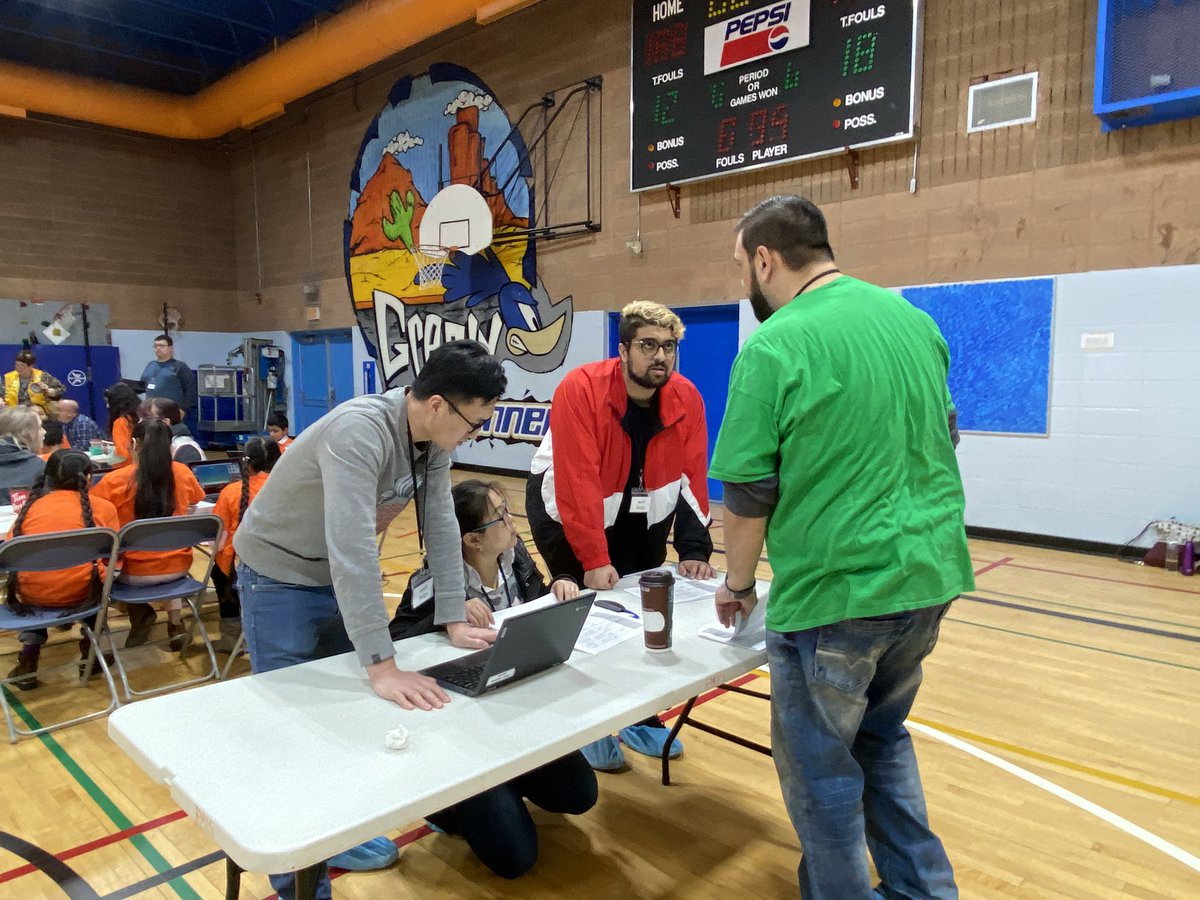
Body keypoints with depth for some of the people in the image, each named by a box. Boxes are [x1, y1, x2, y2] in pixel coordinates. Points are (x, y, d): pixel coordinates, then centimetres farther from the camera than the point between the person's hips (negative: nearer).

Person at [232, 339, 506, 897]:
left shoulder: (434, 439, -11)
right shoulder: (359, 431, -37)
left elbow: (440, 525, -6)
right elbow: (351, 547, -43)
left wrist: (455, 621, -8)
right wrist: (382, 665, -44)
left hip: (343, 577, 7)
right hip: (280, 578, -7)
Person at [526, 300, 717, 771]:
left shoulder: (686, 398, -14)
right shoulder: (580, 390, -29)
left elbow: (692, 477, -10)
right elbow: (579, 483, -32)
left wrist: (694, 549, -16)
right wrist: (594, 559, -33)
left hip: (641, 514, 4)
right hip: (565, 507, -4)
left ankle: (640, 717, 25)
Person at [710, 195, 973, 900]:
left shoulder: (775, 347, -15)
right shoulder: (915, 319, 6)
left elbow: (749, 492, -13)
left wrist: (738, 584, 3)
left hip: (836, 591, -7)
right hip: (931, 577, 8)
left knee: (820, 763, 13)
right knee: (883, 736, 26)